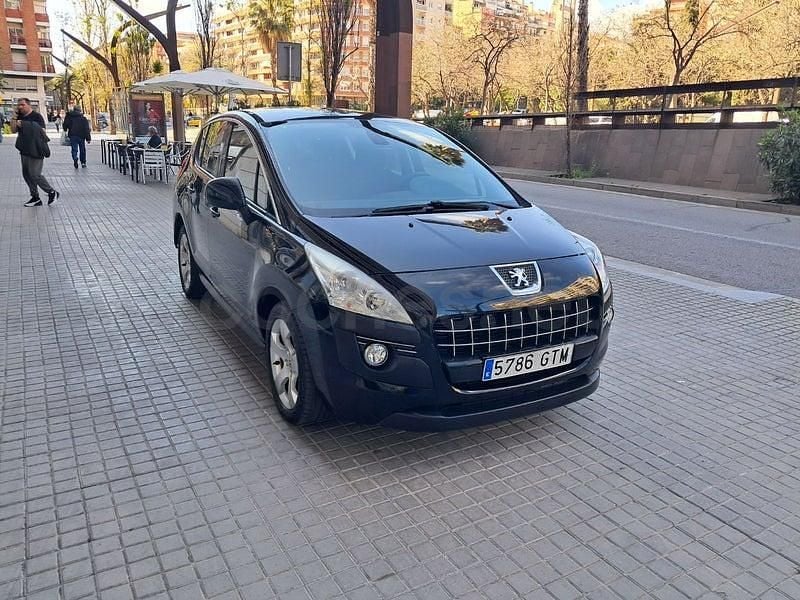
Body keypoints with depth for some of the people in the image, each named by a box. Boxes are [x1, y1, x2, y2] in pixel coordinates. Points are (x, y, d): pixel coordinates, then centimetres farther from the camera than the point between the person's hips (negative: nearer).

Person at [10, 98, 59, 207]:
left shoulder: (36, 116, -7)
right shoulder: (19, 117, 15)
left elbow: (41, 131, -16)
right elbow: (13, 130, 10)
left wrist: (24, 125, -19)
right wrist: (14, 117, 0)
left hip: (36, 151, -8)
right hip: (24, 151, 8)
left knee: (35, 174, -11)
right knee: (27, 174, 8)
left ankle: (52, 192, 4)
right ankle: (35, 198, 14)